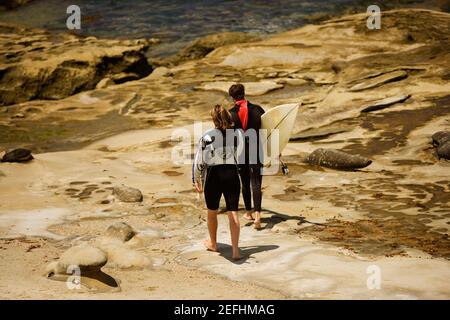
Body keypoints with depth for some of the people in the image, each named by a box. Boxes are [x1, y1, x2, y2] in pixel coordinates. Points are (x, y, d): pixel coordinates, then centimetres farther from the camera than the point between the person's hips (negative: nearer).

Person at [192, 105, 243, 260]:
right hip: (232, 173, 2)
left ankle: (213, 244, 38)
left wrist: (196, 179, 7)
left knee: (212, 211, 19)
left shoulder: (207, 136, -7)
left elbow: (199, 160, -3)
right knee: (233, 213, 4)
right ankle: (235, 250, -4)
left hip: (214, 175, -2)